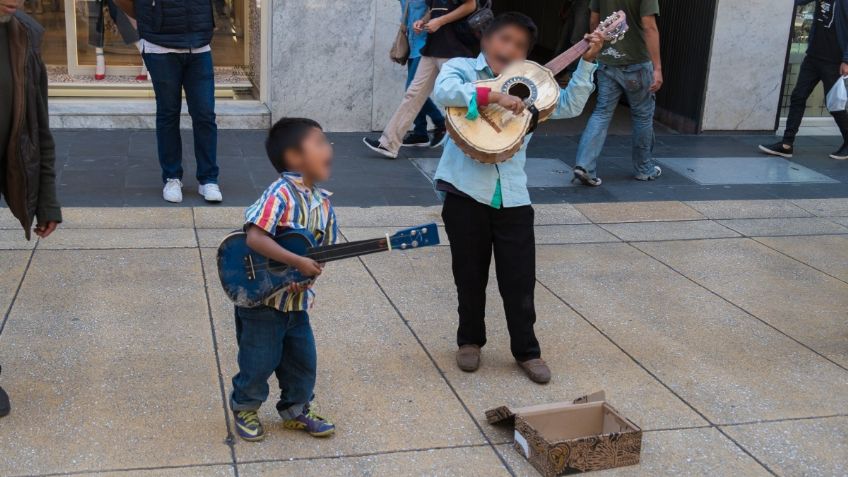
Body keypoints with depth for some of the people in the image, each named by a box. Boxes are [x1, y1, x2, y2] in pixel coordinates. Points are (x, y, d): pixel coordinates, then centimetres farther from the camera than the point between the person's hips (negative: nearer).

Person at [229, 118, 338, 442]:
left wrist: (311, 273, -13)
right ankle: (245, 409, 30)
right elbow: (255, 238, -30)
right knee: (260, 361, 5)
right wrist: (298, 262, -30)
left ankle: (295, 410, 35)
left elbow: (323, 250, 9)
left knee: (304, 360, 15)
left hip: (296, 300, 7)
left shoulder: (322, 201, 2)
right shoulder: (281, 193, -22)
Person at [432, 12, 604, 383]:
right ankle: (470, 341, 33)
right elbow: (444, 91, -21)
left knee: (520, 280, 7)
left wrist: (587, 61, 8)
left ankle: (526, 350, 23)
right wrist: (494, 95, -30)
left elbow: (570, 106, 13)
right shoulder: (461, 68, 1)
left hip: (512, 197, 3)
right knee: (470, 277, 12)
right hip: (466, 192, -3)